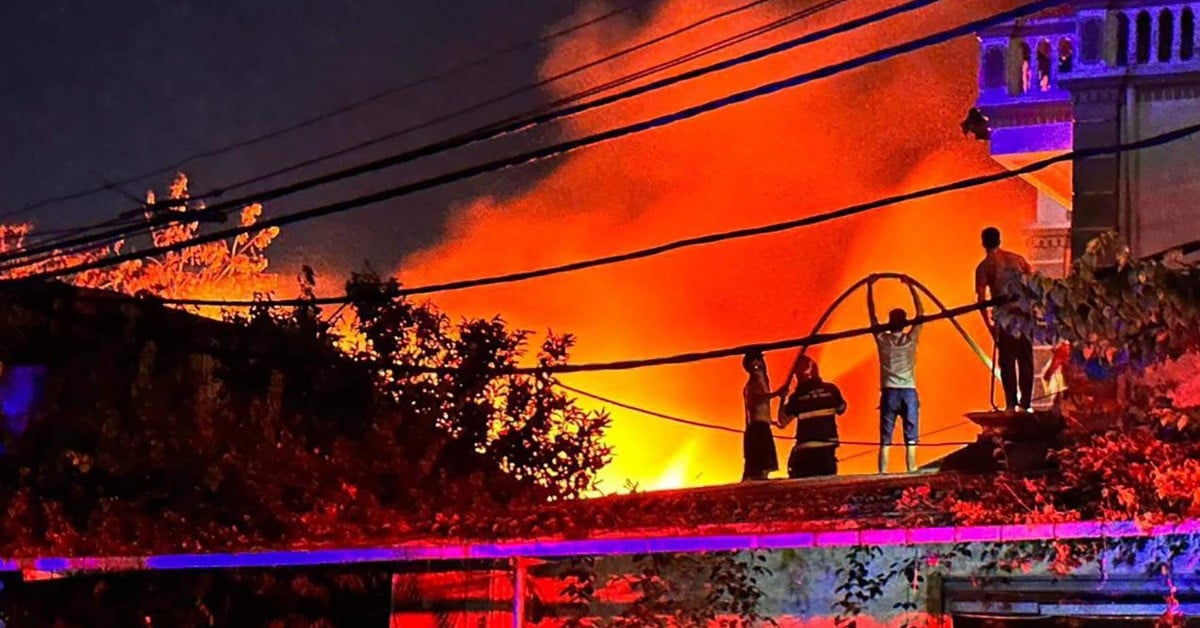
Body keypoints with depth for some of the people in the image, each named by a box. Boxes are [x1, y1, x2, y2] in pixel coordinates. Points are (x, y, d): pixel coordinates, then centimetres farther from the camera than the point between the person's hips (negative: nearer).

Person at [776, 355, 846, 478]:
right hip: (828, 445, 3)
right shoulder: (831, 389, 0)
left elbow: (782, 422, 2)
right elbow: (841, 409, 18)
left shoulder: (797, 397, -6)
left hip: (805, 447, -3)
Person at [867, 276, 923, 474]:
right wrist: (911, 287, 14)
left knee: (885, 440, -1)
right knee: (910, 440, -1)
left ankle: (883, 474, -8)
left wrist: (870, 288, 16)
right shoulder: (911, 339, 1)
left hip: (889, 393, 0)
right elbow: (920, 313, 11)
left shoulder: (882, 339, 1)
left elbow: (872, 315, 11)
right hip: (909, 392, 0)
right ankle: (911, 473, -7)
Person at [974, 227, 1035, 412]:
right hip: (1025, 313, 3)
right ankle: (1026, 403, 11)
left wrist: (989, 323, 1)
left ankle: (1011, 403, -2)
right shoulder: (1016, 258, 11)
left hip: (1005, 315, -3)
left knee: (1007, 362, 4)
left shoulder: (984, 266, 0)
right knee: (1026, 360, 10)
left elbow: (982, 299, -5)